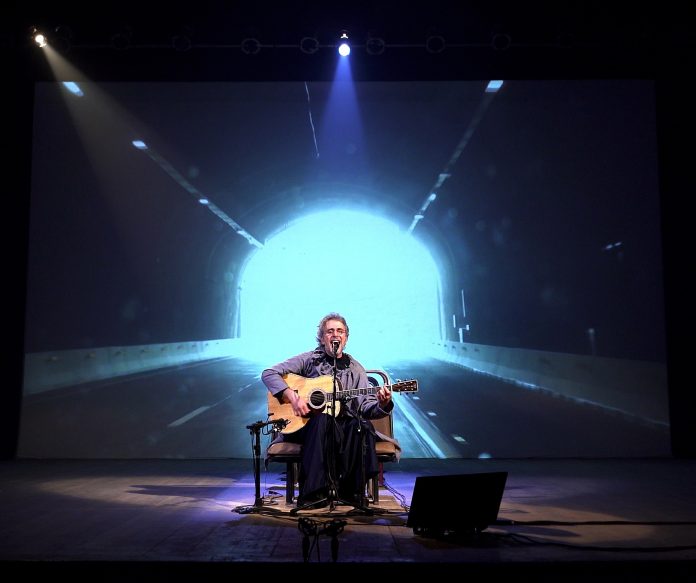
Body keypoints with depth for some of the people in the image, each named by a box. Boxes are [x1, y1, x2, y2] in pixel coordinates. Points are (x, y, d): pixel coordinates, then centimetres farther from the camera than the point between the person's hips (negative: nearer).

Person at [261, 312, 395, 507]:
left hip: (344, 425, 2)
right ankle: (314, 491, -38)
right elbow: (269, 373, 0)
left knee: (361, 425, -31)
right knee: (322, 420, -37)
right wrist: (292, 396, -14)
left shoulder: (356, 369, 16)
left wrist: (382, 405, -16)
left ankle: (351, 491, -26)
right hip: (307, 425, -2)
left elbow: (366, 407, 7)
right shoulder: (309, 359, 8)